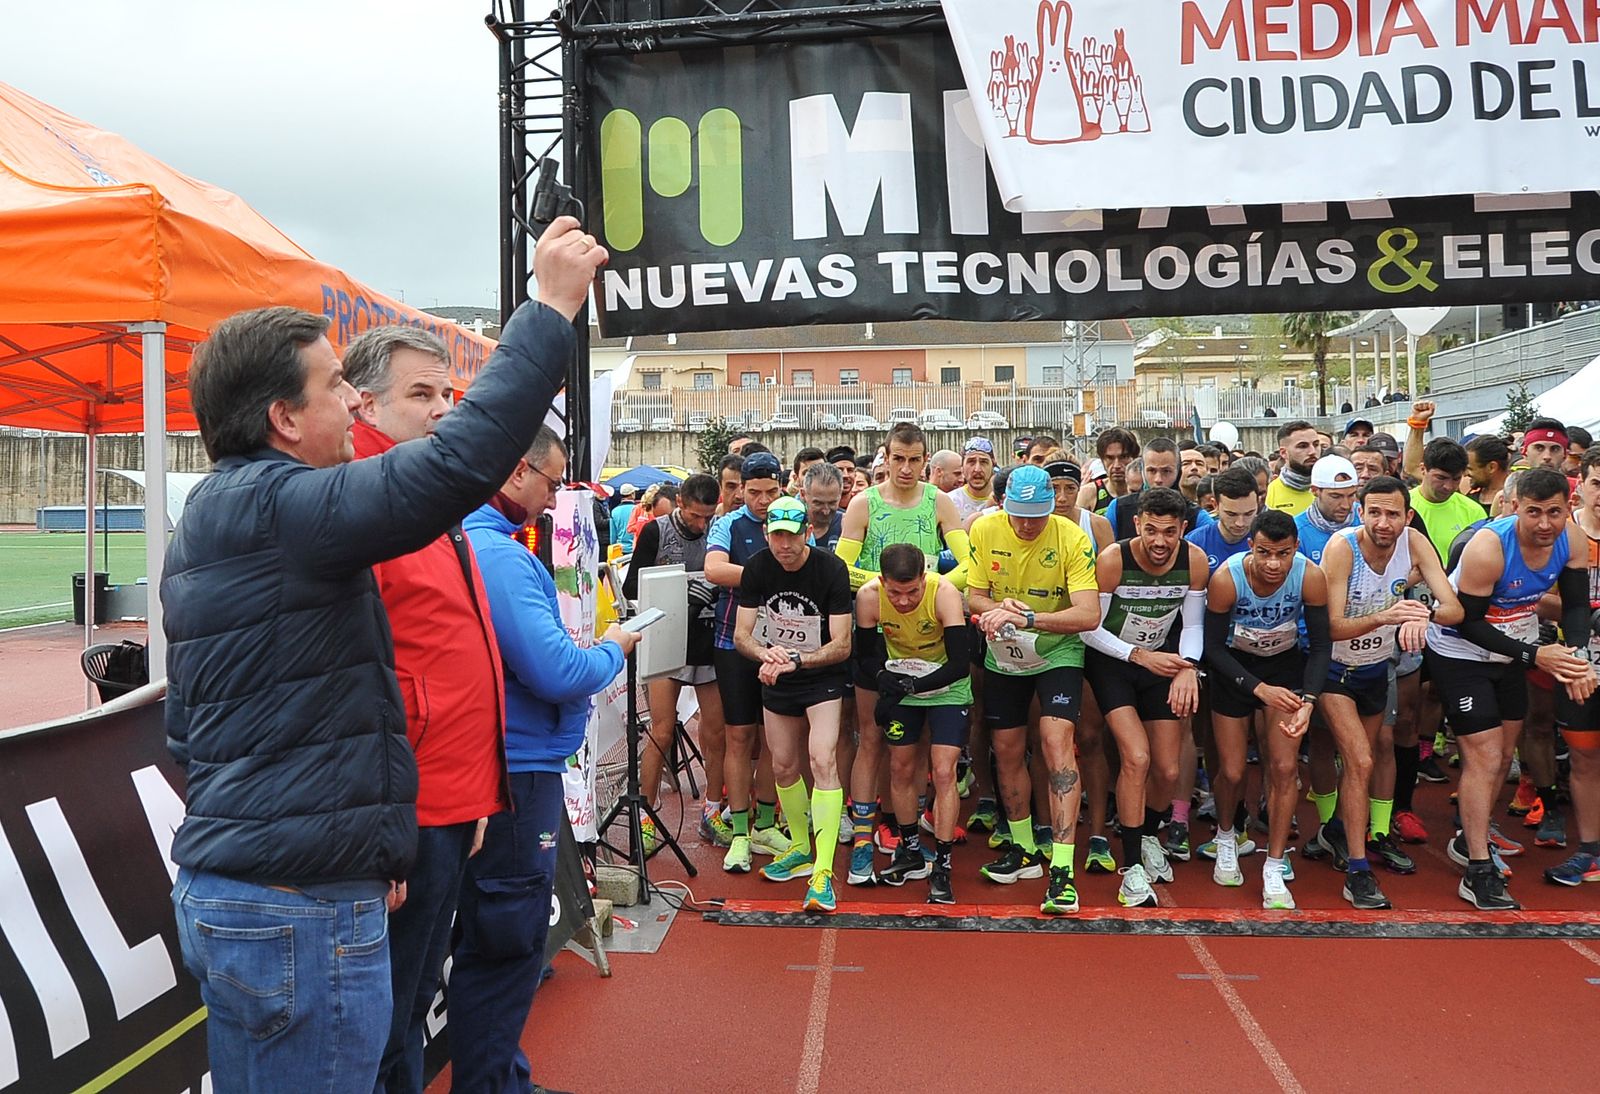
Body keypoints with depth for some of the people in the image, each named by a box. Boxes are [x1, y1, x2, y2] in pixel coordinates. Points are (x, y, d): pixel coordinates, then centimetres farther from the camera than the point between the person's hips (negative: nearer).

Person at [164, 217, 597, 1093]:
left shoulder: (206, 524, 14)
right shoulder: (277, 507, -17)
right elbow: (458, 462, -31)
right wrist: (552, 306, -23)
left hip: (221, 889, 10)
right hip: (302, 908, -10)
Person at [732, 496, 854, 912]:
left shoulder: (831, 570, -20)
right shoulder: (757, 569, -9)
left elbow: (841, 646, -20)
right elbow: (741, 635, -9)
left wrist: (795, 660, -33)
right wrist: (766, 654, -30)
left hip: (823, 678, -4)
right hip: (776, 680, 5)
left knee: (823, 761, -20)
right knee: (783, 767, 13)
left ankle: (823, 873, -19)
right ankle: (801, 849, 35)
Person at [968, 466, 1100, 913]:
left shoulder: (1073, 539, -21)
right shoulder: (984, 530, -12)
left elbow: (1090, 615, -27)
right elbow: (973, 595, -4)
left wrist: (1028, 617, -38)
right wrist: (998, 608, -27)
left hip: (1058, 653, -4)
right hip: (1002, 657, 4)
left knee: (1056, 742, -19)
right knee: (1007, 751, 10)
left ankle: (1062, 869, -16)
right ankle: (1024, 850, 30)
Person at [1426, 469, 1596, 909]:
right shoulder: (1488, 548, -31)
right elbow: (1467, 622, -24)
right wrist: (1534, 656, -28)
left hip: (1511, 652, 7)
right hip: (1460, 653, -7)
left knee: (1502, 755, 16)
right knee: (1484, 758, -10)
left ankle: (1468, 839, 37)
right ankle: (1478, 874, -1)